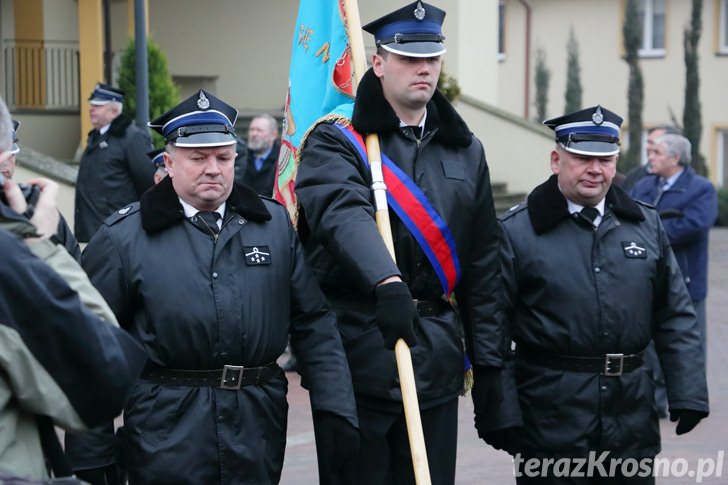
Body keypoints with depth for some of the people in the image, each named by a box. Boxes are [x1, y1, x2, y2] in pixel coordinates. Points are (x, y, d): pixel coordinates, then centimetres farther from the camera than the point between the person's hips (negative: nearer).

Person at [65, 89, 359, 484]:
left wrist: (335, 410, 0)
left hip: (258, 430, 3)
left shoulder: (276, 225, 8)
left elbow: (314, 324, 7)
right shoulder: (123, 237, -2)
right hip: (166, 435, -3)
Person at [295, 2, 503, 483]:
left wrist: (488, 361, 9)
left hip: (438, 360, 4)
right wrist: (387, 281, -42)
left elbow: (483, 264, 13)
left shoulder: (465, 150, 13)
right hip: (357, 353, -4)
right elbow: (343, 213, -24)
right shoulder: (337, 142, -2)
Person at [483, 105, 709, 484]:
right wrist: (499, 416, -10)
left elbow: (676, 317, 11)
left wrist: (688, 394, 3)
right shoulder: (515, 231, -4)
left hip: (632, 415, 4)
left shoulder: (647, 225, 10)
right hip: (549, 420, -4)